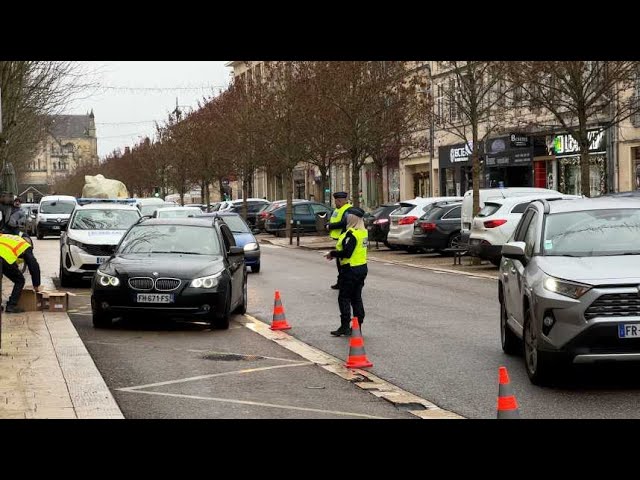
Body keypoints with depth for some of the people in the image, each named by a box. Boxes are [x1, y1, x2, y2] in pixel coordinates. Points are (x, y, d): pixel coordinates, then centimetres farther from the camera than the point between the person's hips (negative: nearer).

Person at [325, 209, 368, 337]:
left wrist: (332, 253, -10)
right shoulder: (363, 232, 9)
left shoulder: (352, 233, -20)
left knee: (344, 298, -1)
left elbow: (347, 253, -26)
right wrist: (336, 253, 9)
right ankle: (358, 326, 15)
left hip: (351, 269, -9)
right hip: (362, 268, 9)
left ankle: (345, 326, -1)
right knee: (356, 298, 13)